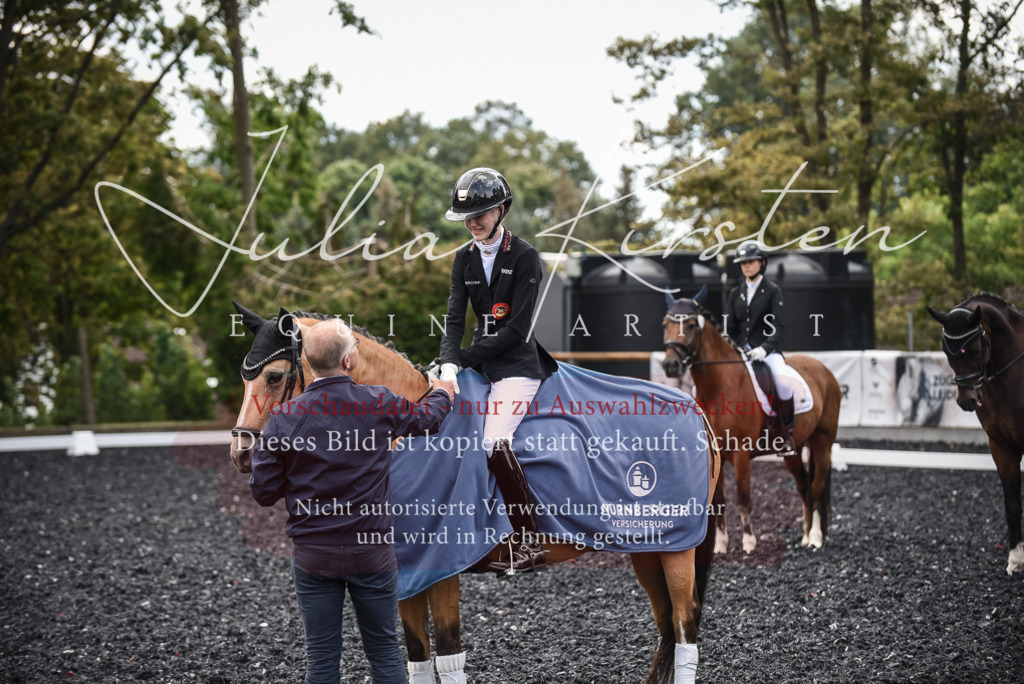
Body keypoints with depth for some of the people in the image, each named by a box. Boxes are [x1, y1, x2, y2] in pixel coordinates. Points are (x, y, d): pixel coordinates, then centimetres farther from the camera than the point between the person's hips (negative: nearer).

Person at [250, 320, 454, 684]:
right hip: (372, 551, 0)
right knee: (384, 651, 14)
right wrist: (442, 394, 36)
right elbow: (426, 417, 13)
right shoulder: (381, 405, -9)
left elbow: (264, 492, -5)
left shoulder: (284, 419, -11)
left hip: (312, 555, 0)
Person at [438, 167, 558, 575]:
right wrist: (449, 365, -17)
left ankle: (530, 545, -15)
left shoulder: (524, 257, -8)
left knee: (494, 442, -24)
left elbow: (517, 329, -13)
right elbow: (455, 318, 1)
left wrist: (465, 357, -15)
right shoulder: (465, 259, 10)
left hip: (518, 363, -7)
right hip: (480, 362, 7)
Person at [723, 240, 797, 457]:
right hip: (740, 351, 5)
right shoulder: (736, 293, 15)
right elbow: (729, 327, 13)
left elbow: (776, 328, -6)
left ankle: (787, 435, -22)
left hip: (767, 351, -5)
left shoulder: (772, 291, 3)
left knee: (782, 380, -35)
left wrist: (764, 349, -23)